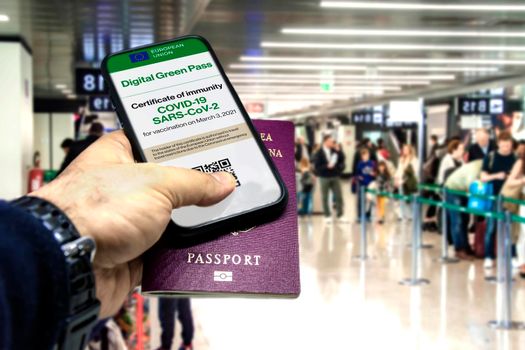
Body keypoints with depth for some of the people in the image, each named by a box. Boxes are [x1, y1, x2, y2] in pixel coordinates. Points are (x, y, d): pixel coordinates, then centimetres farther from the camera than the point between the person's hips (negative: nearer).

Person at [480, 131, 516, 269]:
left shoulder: (516, 158, 1)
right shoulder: (490, 157, -1)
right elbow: (483, 177, 0)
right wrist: (496, 176, -17)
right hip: (494, 196, -1)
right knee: (491, 227, 2)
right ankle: (489, 257, 11)